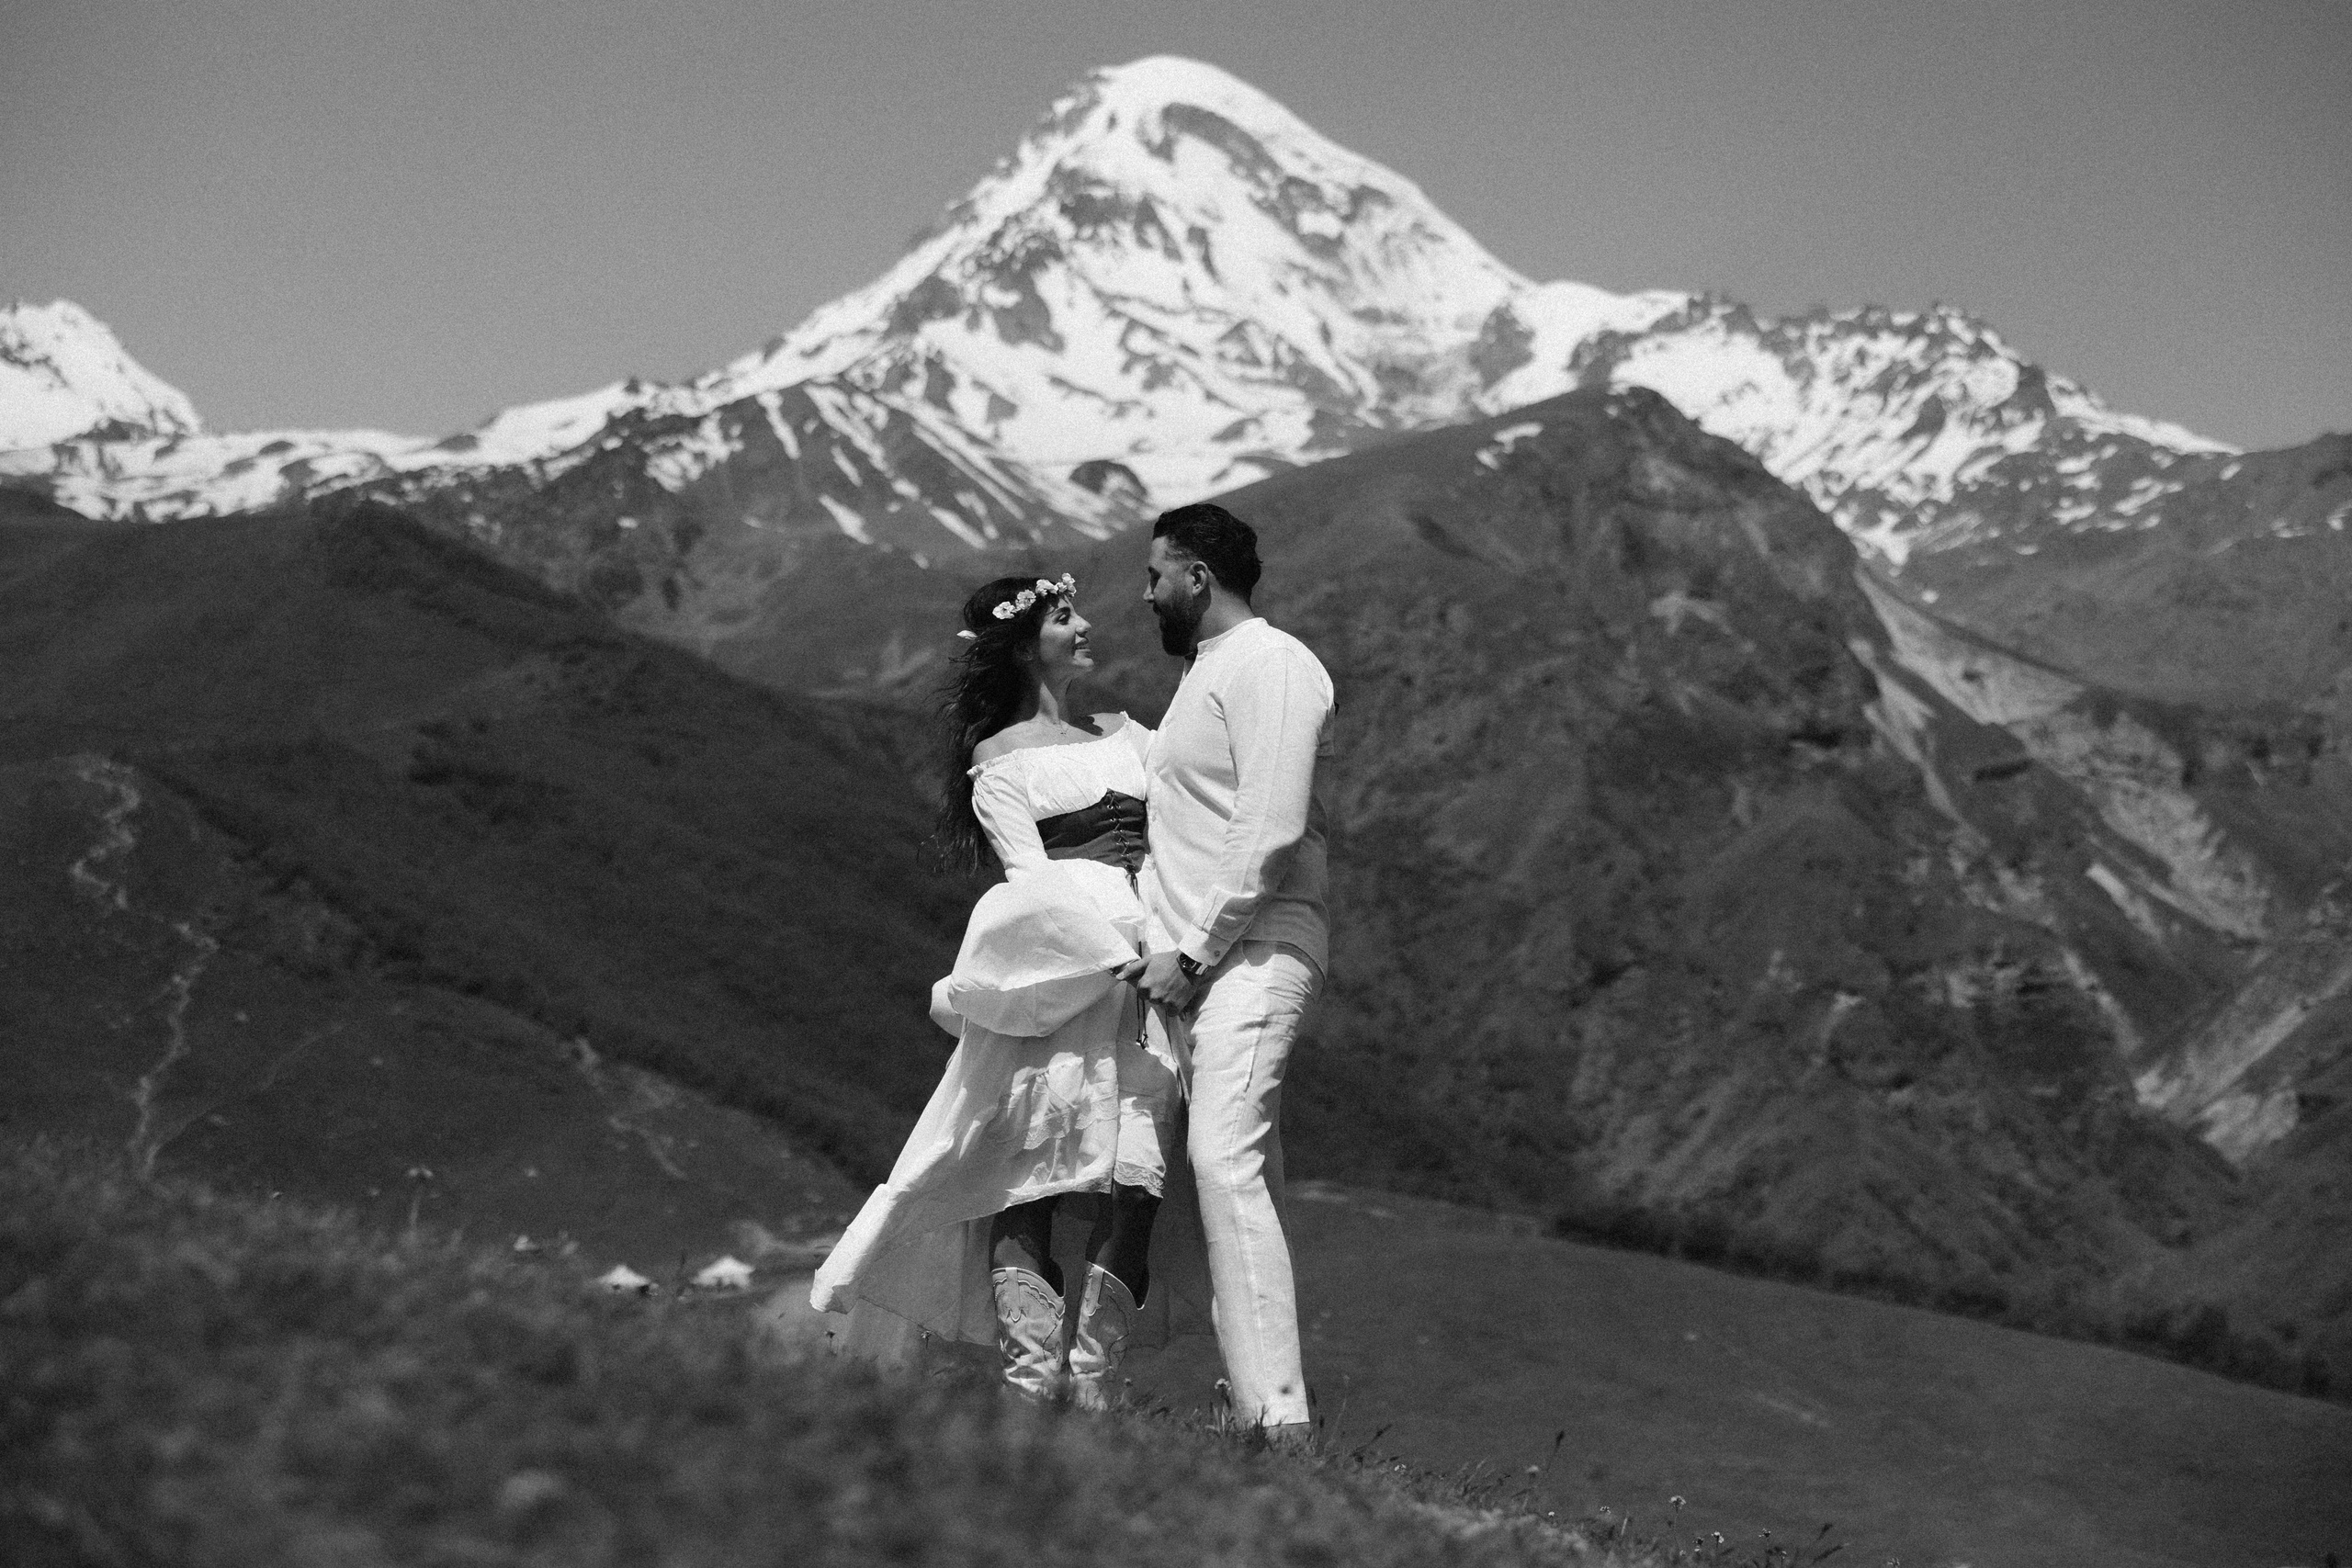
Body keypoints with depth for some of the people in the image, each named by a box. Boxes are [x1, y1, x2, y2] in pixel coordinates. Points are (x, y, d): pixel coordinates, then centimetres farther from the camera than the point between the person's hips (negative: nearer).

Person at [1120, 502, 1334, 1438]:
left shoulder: (1267, 665, -7)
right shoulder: (1203, 672, 24)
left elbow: (1271, 832, -18)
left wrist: (1192, 952, -18)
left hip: (1250, 951, -10)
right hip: (1189, 965, 10)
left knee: (1226, 1159, -22)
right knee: (1241, 1177, 7)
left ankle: (1276, 1413, -29)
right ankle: (1256, 1396, 8)